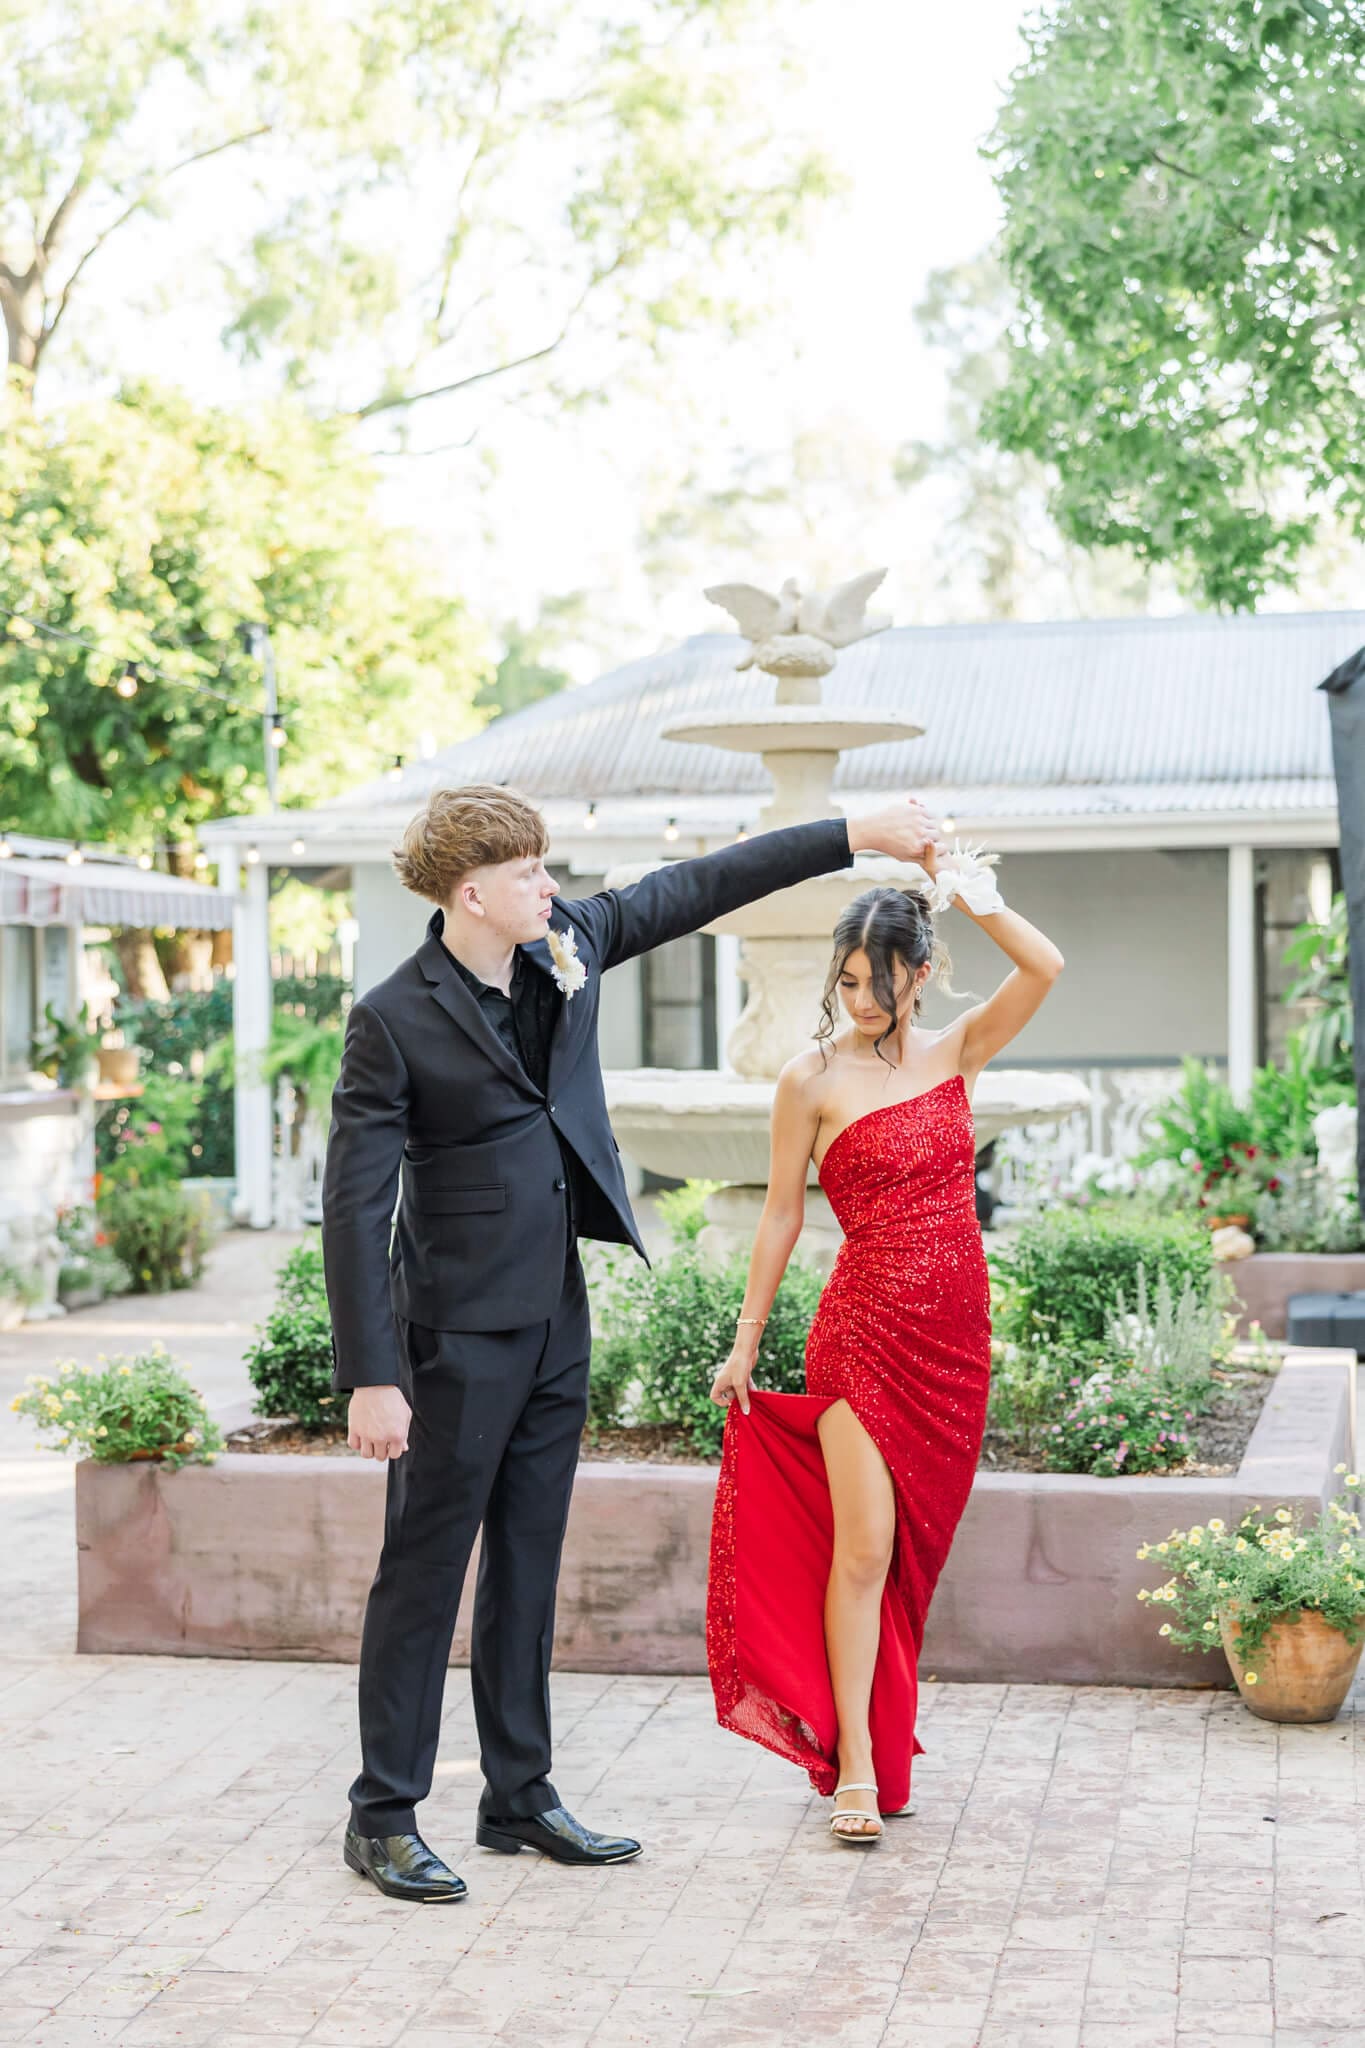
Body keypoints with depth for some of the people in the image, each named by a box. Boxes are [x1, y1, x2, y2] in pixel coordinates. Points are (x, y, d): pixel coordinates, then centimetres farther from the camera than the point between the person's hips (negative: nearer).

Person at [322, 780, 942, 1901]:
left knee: (529, 1564, 13)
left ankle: (520, 1795, 23)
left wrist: (855, 834, 11)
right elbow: (355, 1203, -16)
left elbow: (697, 887, 13)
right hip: (460, 1332, -7)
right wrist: (370, 1376, -20)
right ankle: (385, 1815, 11)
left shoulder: (568, 941, 3)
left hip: (556, 1319, 7)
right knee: (425, 1568, 0)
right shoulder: (394, 1021, -15)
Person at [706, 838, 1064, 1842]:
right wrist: (744, 1344, 4)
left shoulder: (955, 1052, 6)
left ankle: (884, 1735, 23)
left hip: (956, 1335, 4)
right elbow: (782, 1215, 3)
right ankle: (854, 1766, -2)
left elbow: (1044, 969, -9)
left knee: (914, 1549, 11)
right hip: (864, 1331, -4)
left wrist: (965, 892, -9)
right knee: (862, 1546, -8)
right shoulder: (814, 1079, -2)